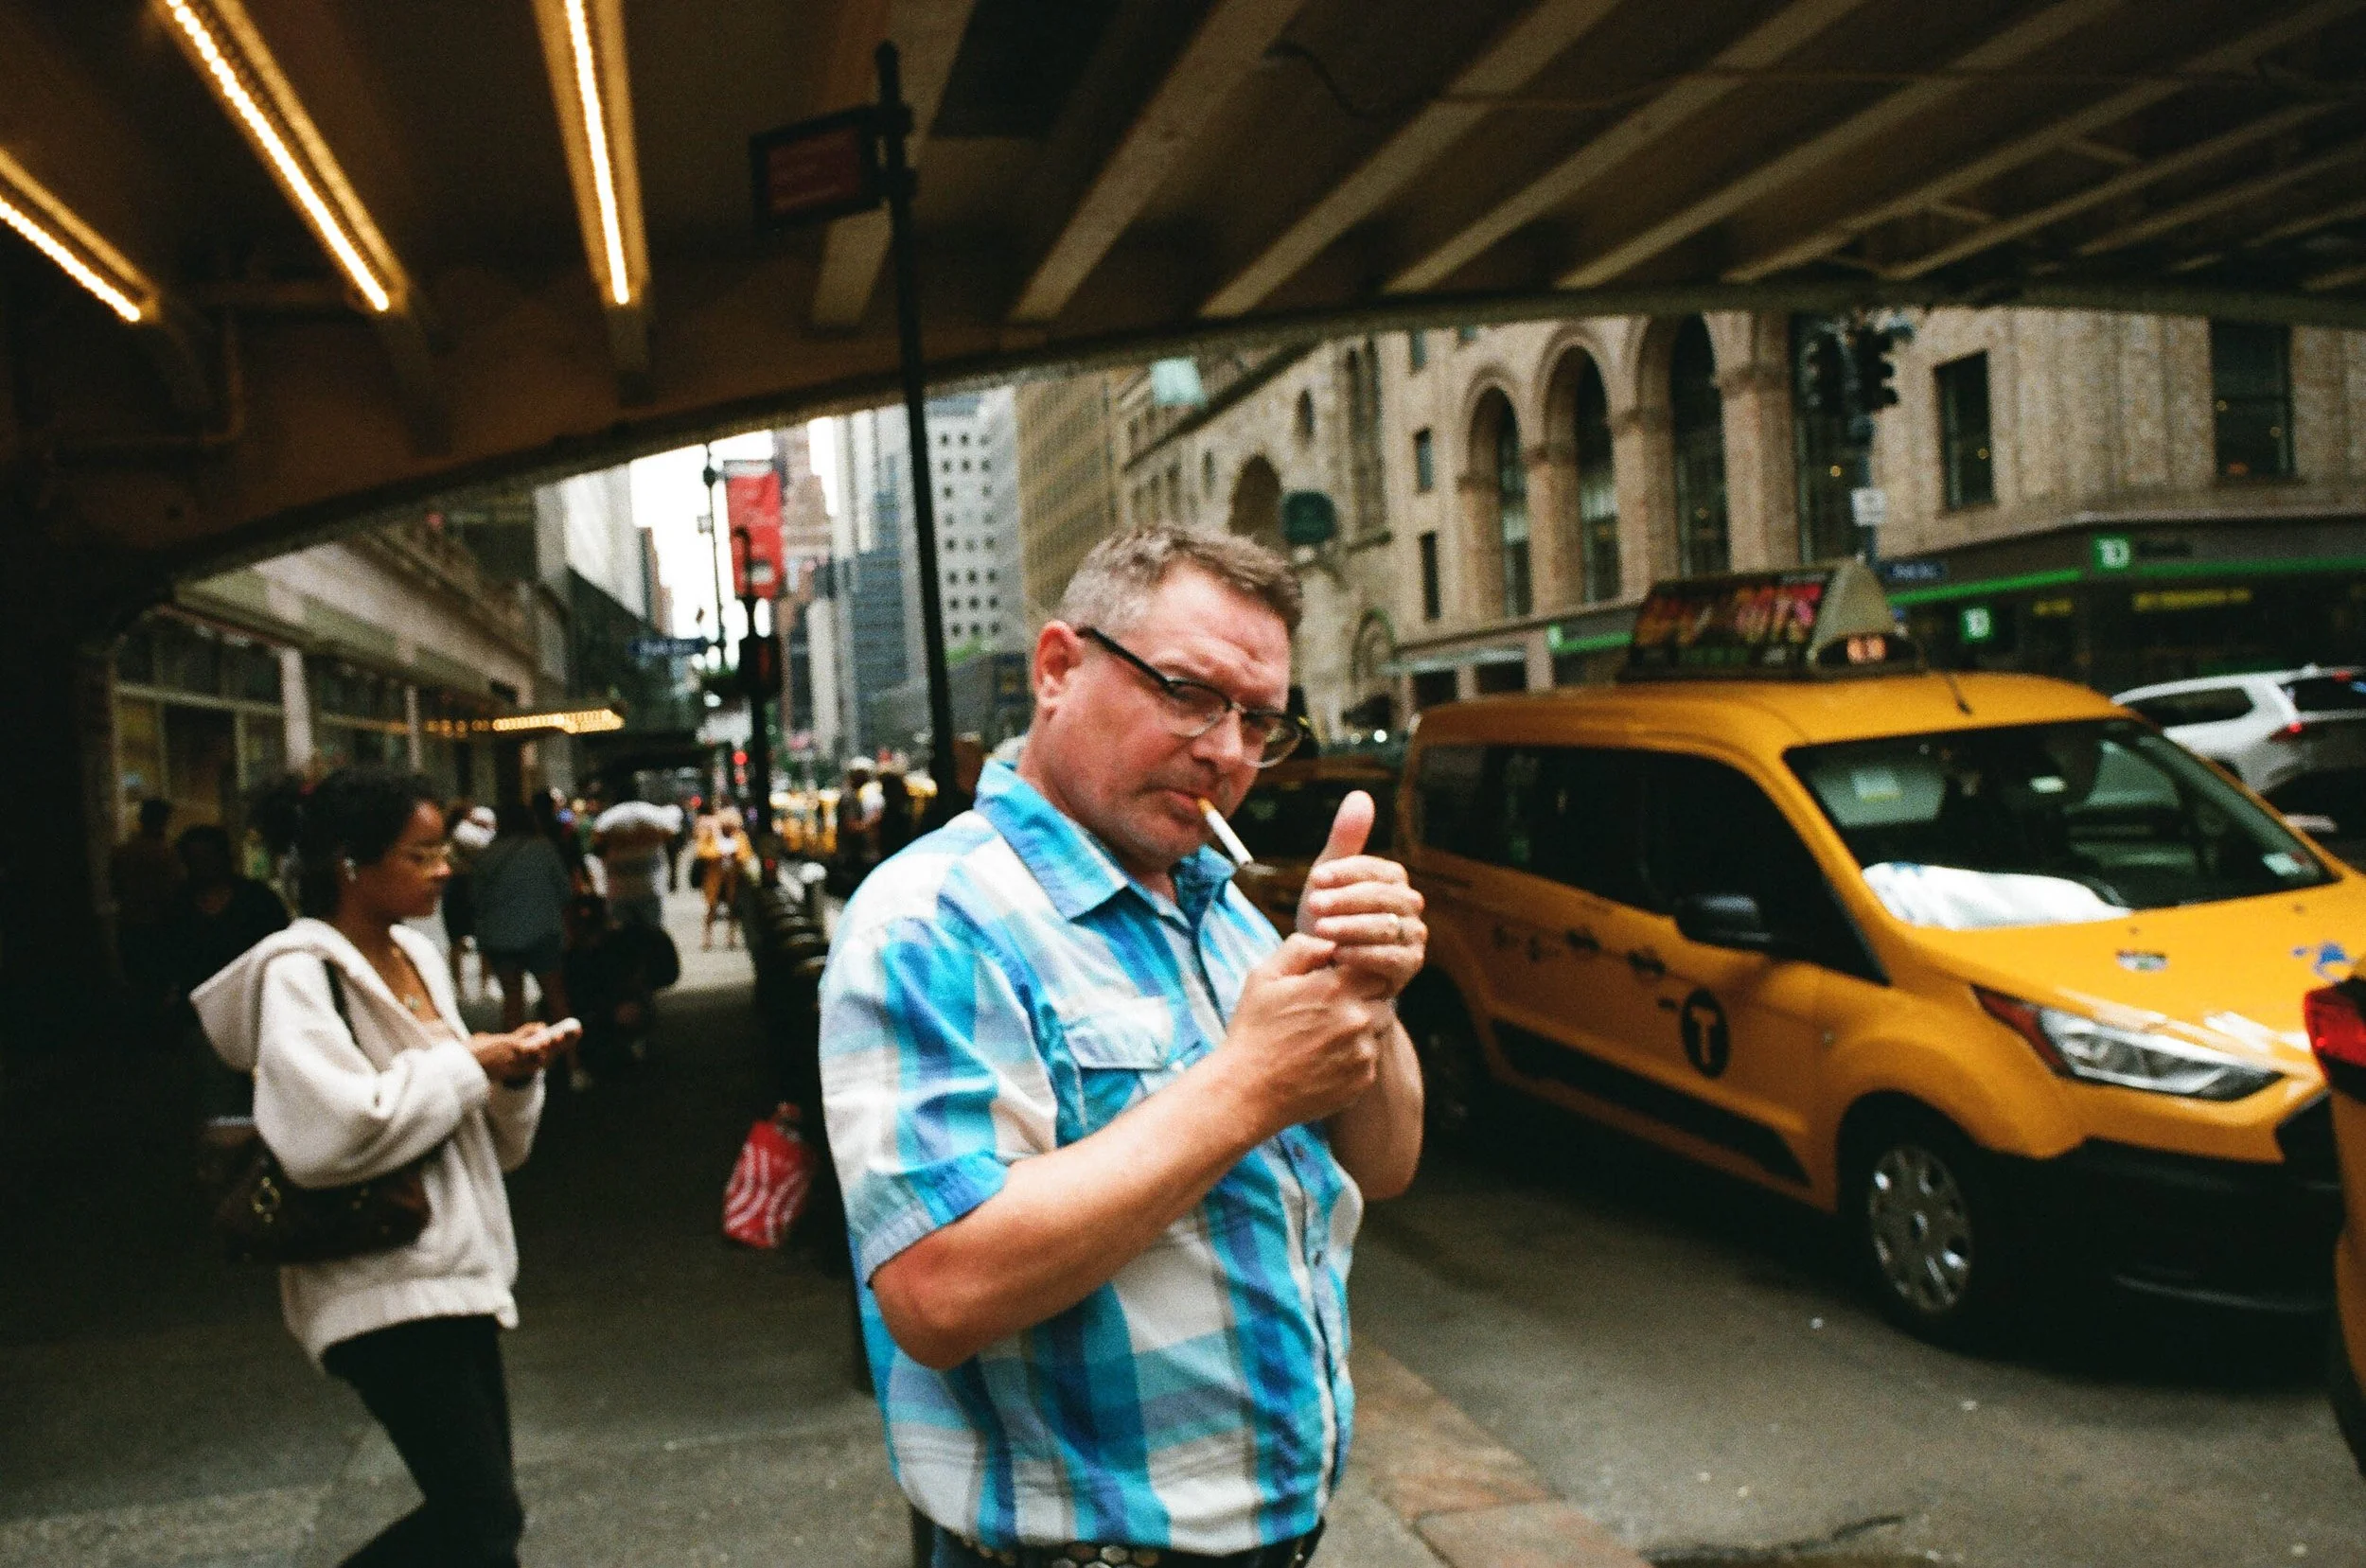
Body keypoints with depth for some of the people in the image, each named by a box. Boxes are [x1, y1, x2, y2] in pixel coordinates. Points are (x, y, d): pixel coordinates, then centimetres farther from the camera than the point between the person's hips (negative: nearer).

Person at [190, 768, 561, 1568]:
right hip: (382, 1284, -8)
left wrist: (511, 1078, -4)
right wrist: (463, 1064, -17)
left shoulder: (417, 956, 11)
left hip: (454, 1267, 8)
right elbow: (328, 1130, -30)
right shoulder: (301, 974, -13)